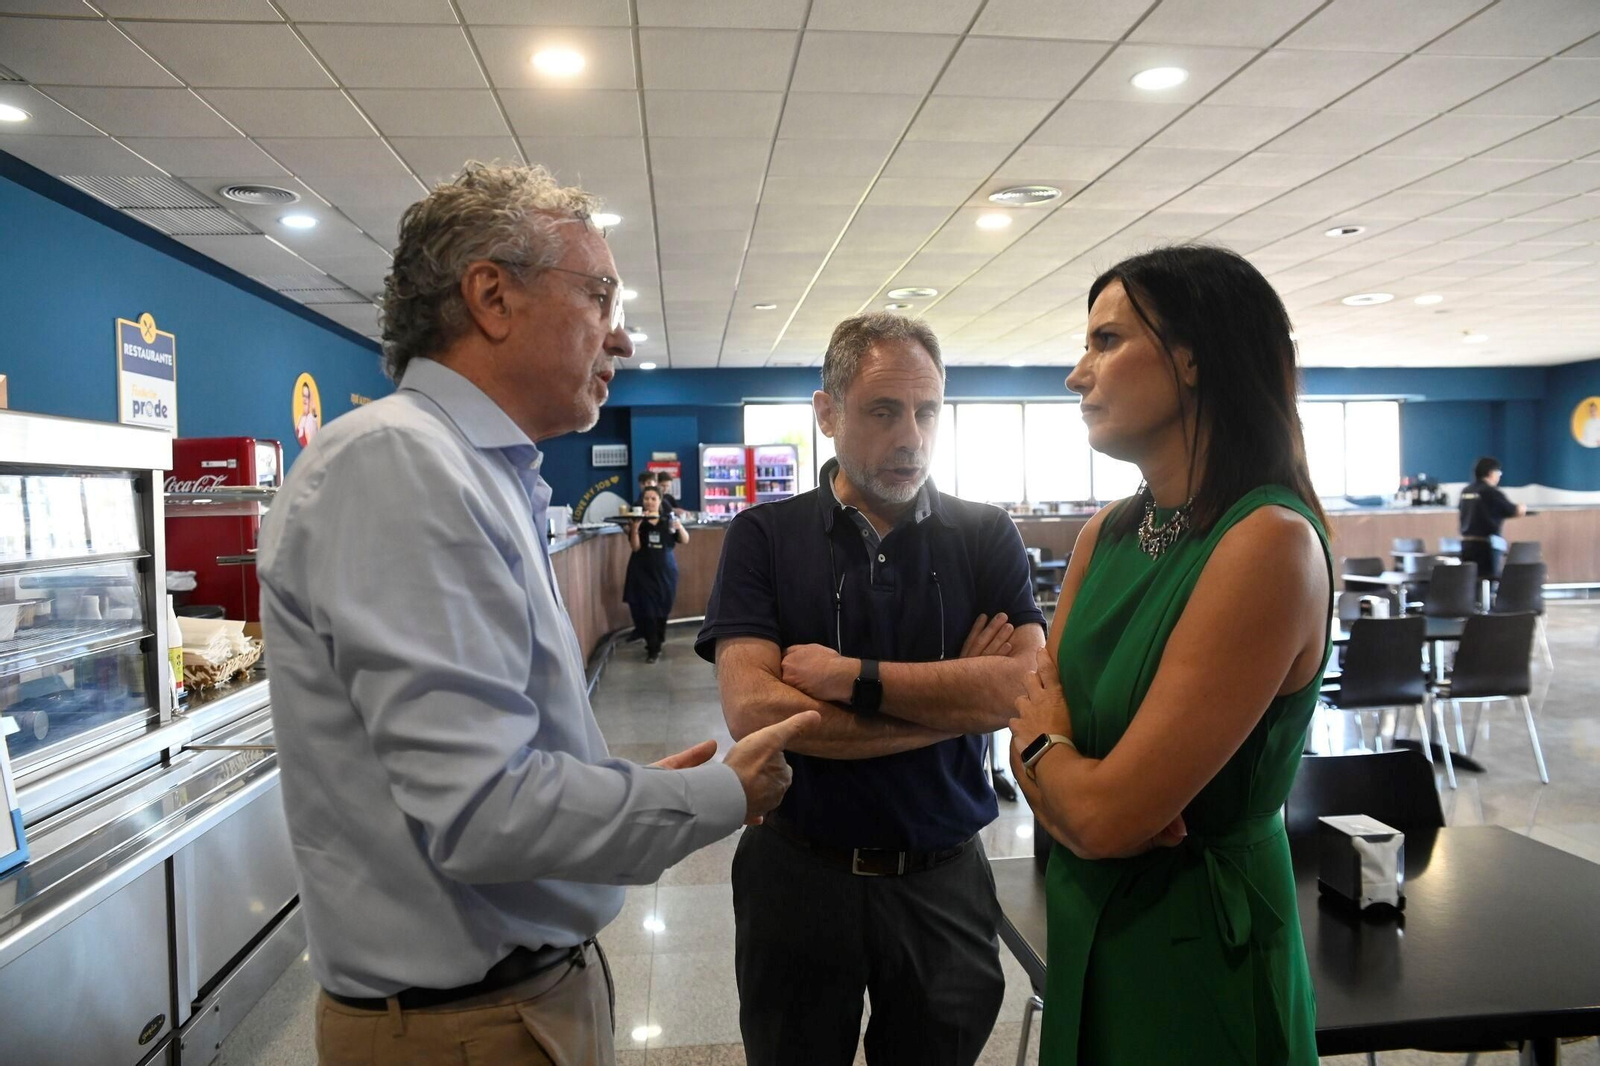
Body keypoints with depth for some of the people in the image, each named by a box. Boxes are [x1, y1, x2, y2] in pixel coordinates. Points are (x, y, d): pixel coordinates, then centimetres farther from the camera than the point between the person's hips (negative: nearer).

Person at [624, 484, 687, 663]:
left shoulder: (669, 518, 2)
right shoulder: (637, 519, -2)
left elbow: (685, 541, 3)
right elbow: (636, 547, -7)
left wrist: (679, 526, -16)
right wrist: (634, 530, -24)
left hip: (665, 570, 2)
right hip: (643, 571, -2)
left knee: (662, 609, 8)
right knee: (646, 610, -7)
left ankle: (655, 643, 26)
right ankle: (653, 649, -2)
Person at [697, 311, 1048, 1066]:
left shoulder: (985, 537, -3)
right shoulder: (764, 537, -8)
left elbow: (1028, 686, -17)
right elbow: (752, 711, -20)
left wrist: (855, 679, -21)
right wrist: (953, 699, -16)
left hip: (945, 878, 1)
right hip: (797, 872, -1)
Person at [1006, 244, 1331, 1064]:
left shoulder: (1270, 542, -24)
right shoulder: (1107, 534, 1)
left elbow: (1108, 814, -26)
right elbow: (1033, 748, 2)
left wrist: (1045, 742, -6)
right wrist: (1075, 792, -19)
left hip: (1199, 942, -7)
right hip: (1087, 923, 7)